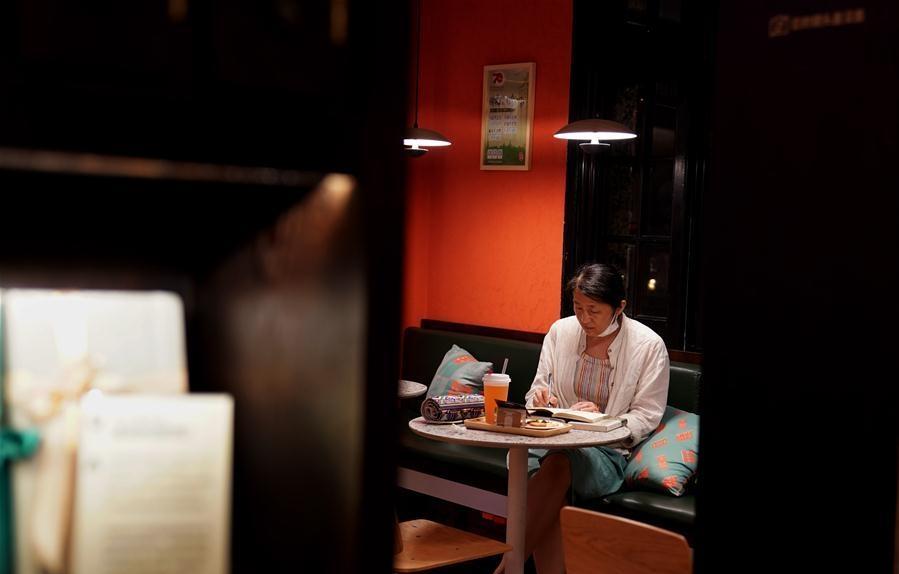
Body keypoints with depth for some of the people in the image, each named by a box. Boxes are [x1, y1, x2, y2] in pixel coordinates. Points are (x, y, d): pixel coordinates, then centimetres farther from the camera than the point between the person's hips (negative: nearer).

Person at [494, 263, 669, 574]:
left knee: (557, 464, -36)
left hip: (607, 452, -3)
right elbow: (539, 388, 14)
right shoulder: (560, 330, 6)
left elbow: (646, 418, -2)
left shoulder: (649, 346, -4)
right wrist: (540, 398, -10)